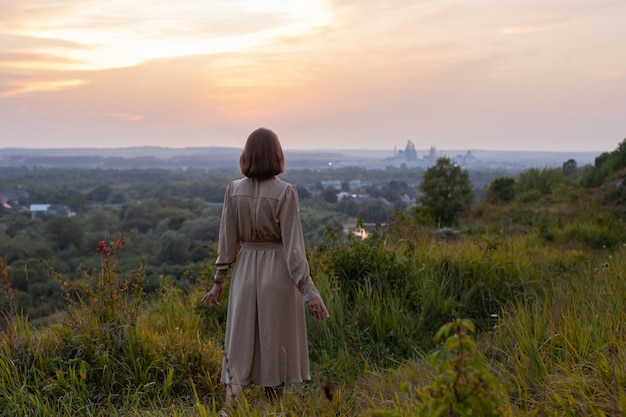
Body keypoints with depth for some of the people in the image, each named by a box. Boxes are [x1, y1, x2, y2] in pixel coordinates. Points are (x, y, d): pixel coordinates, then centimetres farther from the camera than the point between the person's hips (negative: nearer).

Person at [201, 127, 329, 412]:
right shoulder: (285, 192, -12)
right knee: (275, 343, 11)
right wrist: (309, 290, -11)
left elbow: (227, 241, 1)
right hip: (278, 272, -2)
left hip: (245, 272, 2)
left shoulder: (233, 190, -3)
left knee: (240, 342, 9)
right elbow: (293, 245, -14)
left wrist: (219, 282, 11)